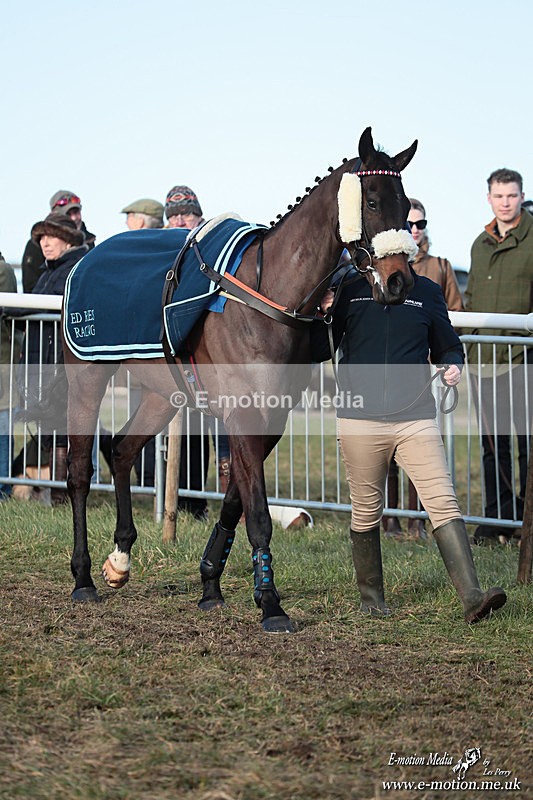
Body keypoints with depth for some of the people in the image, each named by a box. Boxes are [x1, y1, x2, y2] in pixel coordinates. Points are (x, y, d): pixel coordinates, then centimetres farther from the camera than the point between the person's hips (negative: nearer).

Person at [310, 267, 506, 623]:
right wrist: (323, 314, -13)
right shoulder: (349, 291, 4)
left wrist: (453, 365, -4)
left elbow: (447, 346, 17)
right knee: (367, 510, 10)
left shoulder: (427, 291, 6)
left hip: (416, 418, 0)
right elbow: (319, 352, 4)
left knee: (444, 502, -10)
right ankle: (371, 595, 27)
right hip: (360, 419, 0)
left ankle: (472, 597, -16)